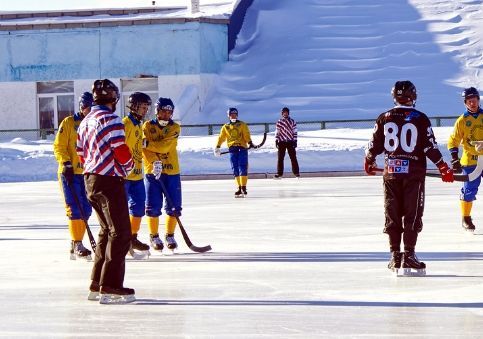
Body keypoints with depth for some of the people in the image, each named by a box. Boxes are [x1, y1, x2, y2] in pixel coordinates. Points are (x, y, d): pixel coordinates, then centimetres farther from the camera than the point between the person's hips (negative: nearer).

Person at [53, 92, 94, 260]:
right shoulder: (69, 123, -2)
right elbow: (59, 146, -5)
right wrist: (66, 164, -16)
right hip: (70, 173, -5)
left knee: (86, 211, 4)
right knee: (75, 209, -9)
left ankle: (75, 245, 13)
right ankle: (77, 245, -7)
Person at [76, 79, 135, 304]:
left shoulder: (86, 121, 15)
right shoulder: (111, 119, -13)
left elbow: (82, 153, 19)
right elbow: (121, 151, -16)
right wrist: (130, 165, 4)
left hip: (90, 179, 9)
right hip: (109, 181, -9)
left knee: (107, 230, 18)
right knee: (120, 233, -8)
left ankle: (96, 285, 18)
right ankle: (110, 288, -13)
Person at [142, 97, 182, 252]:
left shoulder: (175, 128, 2)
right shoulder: (148, 126, 2)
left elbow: (164, 146, -14)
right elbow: (145, 149, -9)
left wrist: (146, 143, -21)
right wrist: (154, 163, -24)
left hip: (172, 172, 1)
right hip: (152, 172, -1)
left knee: (174, 207, 1)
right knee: (153, 207, -2)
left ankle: (170, 236, 17)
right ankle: (154, 237, 14)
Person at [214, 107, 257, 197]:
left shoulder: (242, 125, 8)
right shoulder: (225, 127, 16)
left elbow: (246, 135, -2)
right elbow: (221, 138, 15)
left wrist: (250, 143, -18)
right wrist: (217, 147, 3)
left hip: (242, 148, -3)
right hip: (232, 150, 3)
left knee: (242, 169, -12)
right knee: (235, 170, 1)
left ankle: (243, 187, -13)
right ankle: (239, 188, 5)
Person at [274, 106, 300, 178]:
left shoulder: (292, 121, 4)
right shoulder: (279, 122, 4)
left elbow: (295, 132, 5)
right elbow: (277, 132, 6)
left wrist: (295, 141, 0)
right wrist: (276, 141, 0)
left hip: (290, 142, 0)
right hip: (281, 142, 0)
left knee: (293, 157, 0)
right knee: (280, 158, 1)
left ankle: (296, 172, 5)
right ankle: (279, 173, 6)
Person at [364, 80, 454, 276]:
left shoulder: (384, 118, 2)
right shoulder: (420, 119, -5)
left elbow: (374, 145, 7)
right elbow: (430, 147, -6)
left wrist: (368, 163, 26)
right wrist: (444, 169, 3)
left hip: (391, 173, 3)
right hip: (414, 173, -3)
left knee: (392, 215, 8)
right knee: (412, 215, 1)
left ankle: (395, 257, 8)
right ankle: (408, 256, -5)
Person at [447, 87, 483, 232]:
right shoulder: (462, 121, -1)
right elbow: (453, 141, 1)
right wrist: (455, 160, -7)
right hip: (470, 160, -2)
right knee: (469, 189, 0)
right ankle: (466, 218, 12)